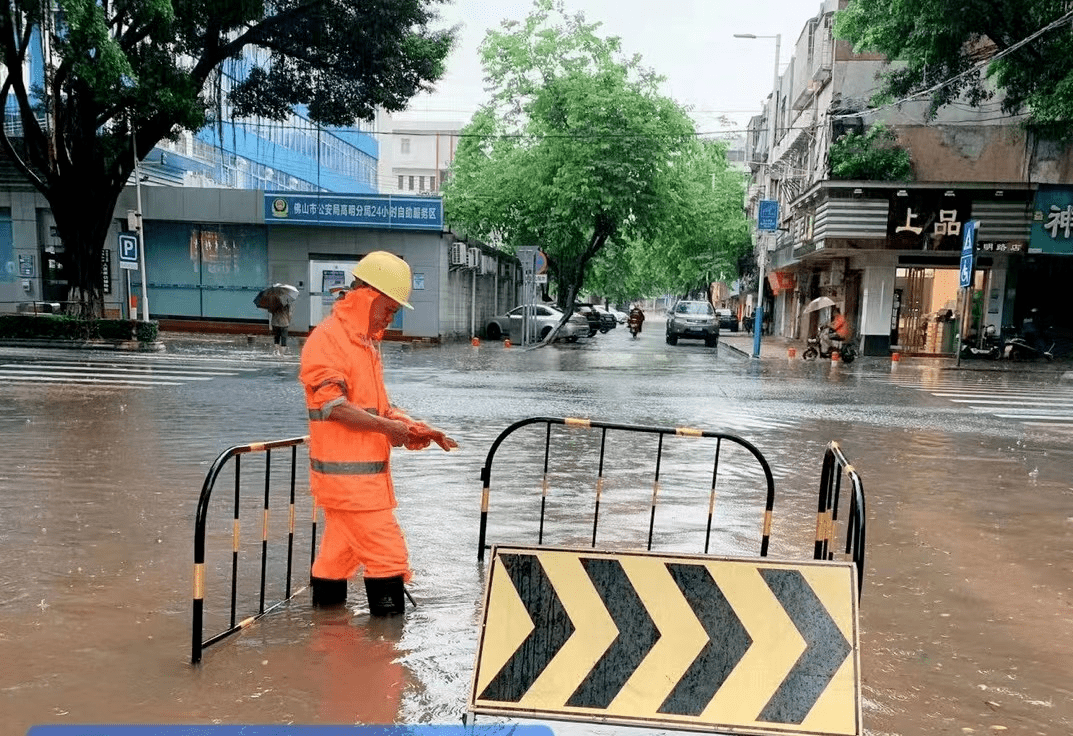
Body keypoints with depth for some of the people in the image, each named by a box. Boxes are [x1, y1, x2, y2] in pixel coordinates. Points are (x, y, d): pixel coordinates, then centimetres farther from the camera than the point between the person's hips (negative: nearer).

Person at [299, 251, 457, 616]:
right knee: (388, 555, -7)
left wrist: (413, 426, 5)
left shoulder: (367, 342, 18)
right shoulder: (327, 339, -13)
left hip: (368, 470, 9)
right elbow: (333, 405, -20)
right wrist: (387, 426, -19)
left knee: (341, 553, 16)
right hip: (346, 472, -9)